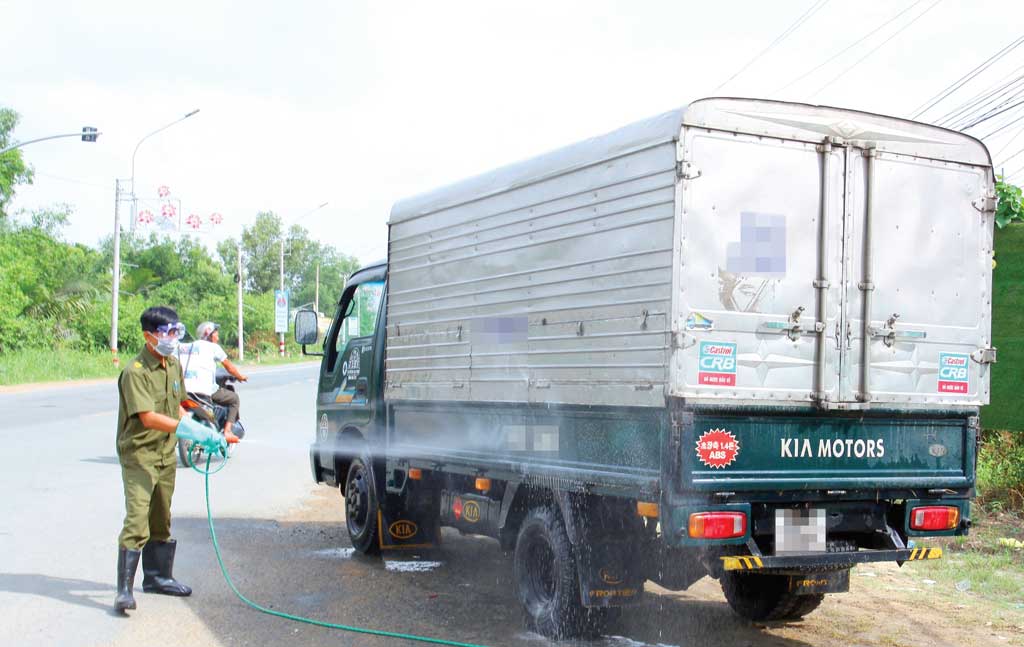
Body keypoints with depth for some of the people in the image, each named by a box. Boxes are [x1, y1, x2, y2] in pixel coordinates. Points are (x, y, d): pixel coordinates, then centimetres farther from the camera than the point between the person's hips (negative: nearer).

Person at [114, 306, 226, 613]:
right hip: (139, 455, -8)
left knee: (161, 521, 17)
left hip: (166, 455, 8)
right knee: (136, 522, -13)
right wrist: (193, 431, -31)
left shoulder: (174, 366, 9)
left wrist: (204, 434, 6)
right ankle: (125, 589, -11)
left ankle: (157, 576, 29)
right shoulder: (135, 371, -18)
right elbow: (148, 417, -26)